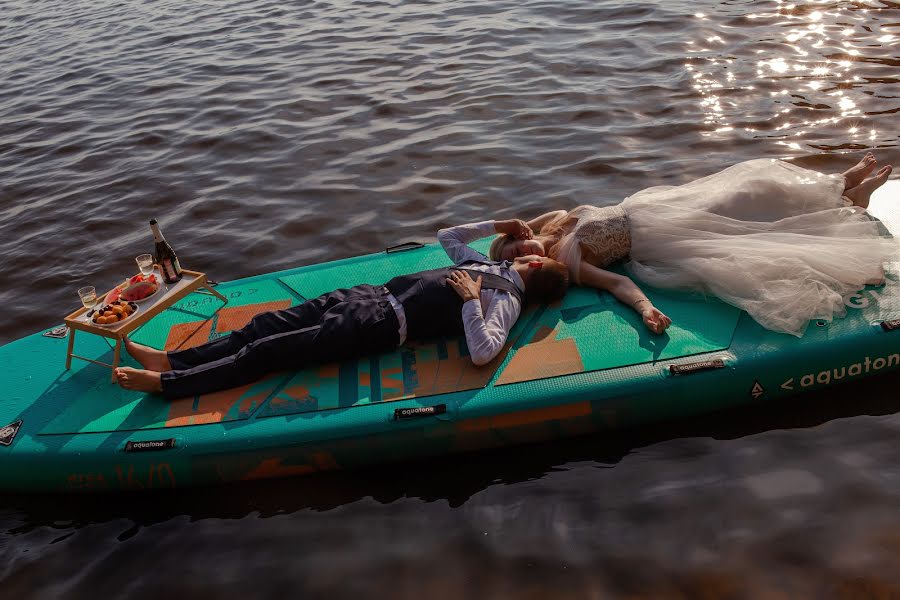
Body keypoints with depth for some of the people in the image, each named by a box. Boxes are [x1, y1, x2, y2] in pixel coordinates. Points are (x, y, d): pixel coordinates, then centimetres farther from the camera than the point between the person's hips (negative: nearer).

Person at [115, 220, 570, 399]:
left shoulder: (505, 303, -8)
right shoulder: (490, 266, 17)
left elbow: (482, 352, -26)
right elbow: (446, 236, 30)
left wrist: (470, 298, -22)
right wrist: (499, 225, 22)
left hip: (384, 324, -8)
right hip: (376, 293, 8)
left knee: (272, 350, -12)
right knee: (267, 325, 3)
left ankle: (165, 383, -6)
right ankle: (171, 358, 9)